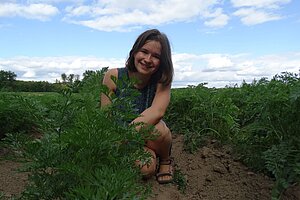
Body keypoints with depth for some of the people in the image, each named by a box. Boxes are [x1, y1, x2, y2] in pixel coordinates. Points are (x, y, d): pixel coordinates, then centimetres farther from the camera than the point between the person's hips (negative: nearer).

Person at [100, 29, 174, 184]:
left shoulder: (162, 80, -13)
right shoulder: (113, 77, -14)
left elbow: (157, 111, -32)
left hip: (150, 138, 1)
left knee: (157, 128, -34)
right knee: (146, 168, -30)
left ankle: (165, 160, 1)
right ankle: (153, 158, 9)